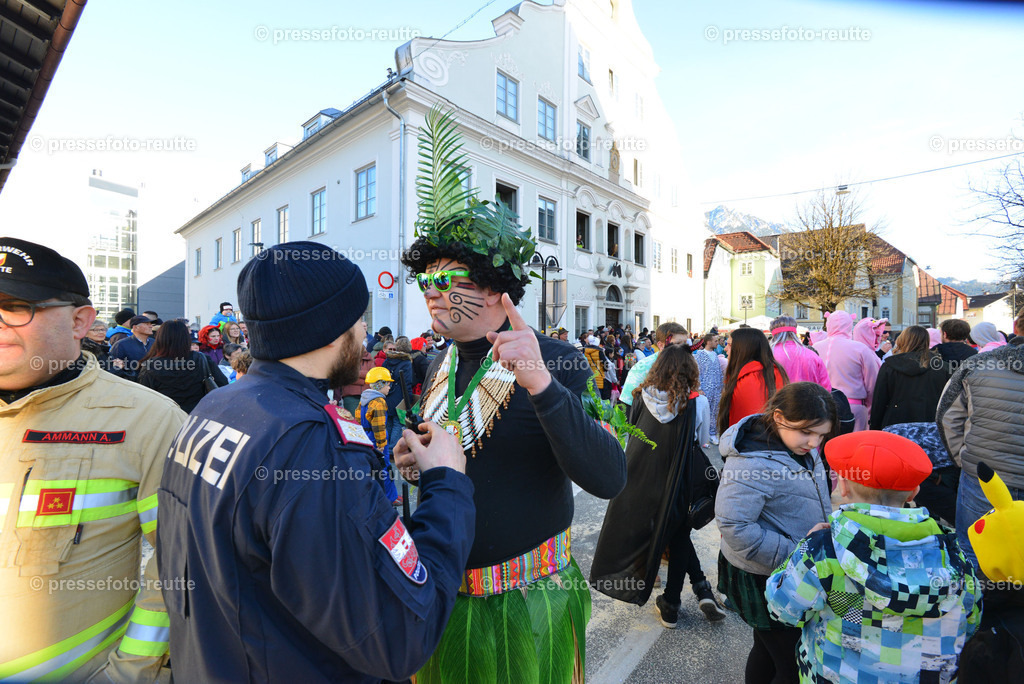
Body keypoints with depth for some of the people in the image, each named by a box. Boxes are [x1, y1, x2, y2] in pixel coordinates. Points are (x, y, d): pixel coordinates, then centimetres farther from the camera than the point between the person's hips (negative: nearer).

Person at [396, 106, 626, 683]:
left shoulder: (557, 363, -20)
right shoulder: (440, 367, 1)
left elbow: (608, 479, -30)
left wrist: (542, 385, -42)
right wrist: (416, 459, -9)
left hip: (526, 601, -5)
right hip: (443, 592, 6)